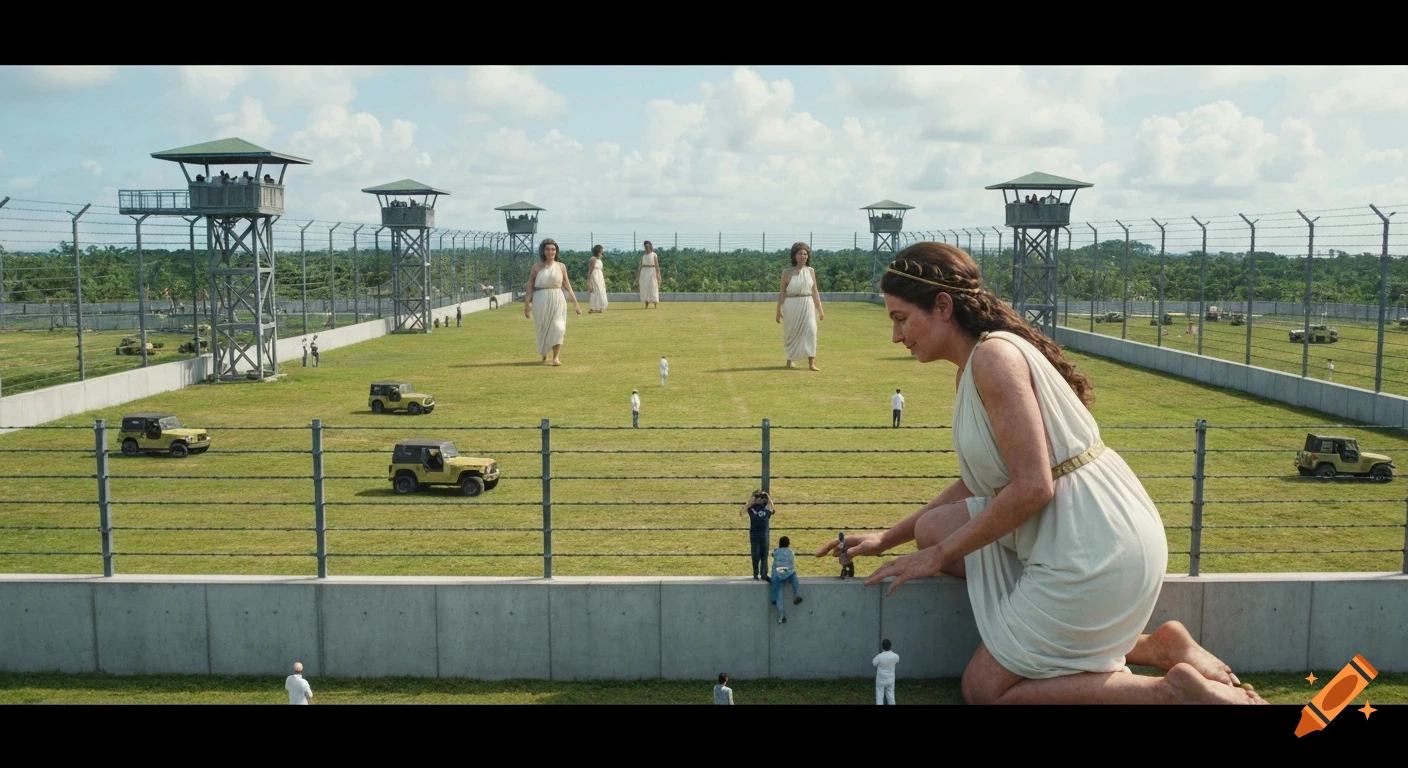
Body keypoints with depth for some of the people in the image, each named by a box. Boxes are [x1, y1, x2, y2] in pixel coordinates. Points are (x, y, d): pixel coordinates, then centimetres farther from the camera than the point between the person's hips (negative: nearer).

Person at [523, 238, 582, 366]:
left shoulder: (561, 267, 4)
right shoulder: (537, 267, 2)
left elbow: (567, 286, 8)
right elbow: (530, 286, 3)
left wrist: (576, 303, 7)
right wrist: (527, 304, -2)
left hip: (557, 300, 0)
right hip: (541, 301, 0)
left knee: (558, 327, -12)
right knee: (542, 328, 10)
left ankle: (556, 357, -9)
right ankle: (543, 353, 35)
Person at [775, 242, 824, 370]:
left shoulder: (810, 271, 7)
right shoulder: (787, 273, 0)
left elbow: (814, 292, 11)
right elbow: (782, 292, 2)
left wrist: (820, 310, 9)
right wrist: (778, 311, -1)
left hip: (807, 305, 1)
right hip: (791, 306, -1)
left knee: (810, 330, -14)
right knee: (791, 333, 7)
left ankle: (811, 362, -17)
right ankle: (789, 360, 26)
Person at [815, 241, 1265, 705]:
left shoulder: (993, 355, -18)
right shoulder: (970, 369, 11)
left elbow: (1031, 488, -23)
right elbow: (976, 484, 18)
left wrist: (940, 555, -12)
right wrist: (889, 538, 17)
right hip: (1075, 530, 9)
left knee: (985, 690, 2)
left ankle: (1173, 688, 1)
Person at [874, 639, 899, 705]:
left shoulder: (879, 656, -25)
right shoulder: (895, 656, -17)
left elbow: (872, 664, -8)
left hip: (881, 680, -2)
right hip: (890, 680, 3)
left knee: (879, 696, 11)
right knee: (890, 695, 17)